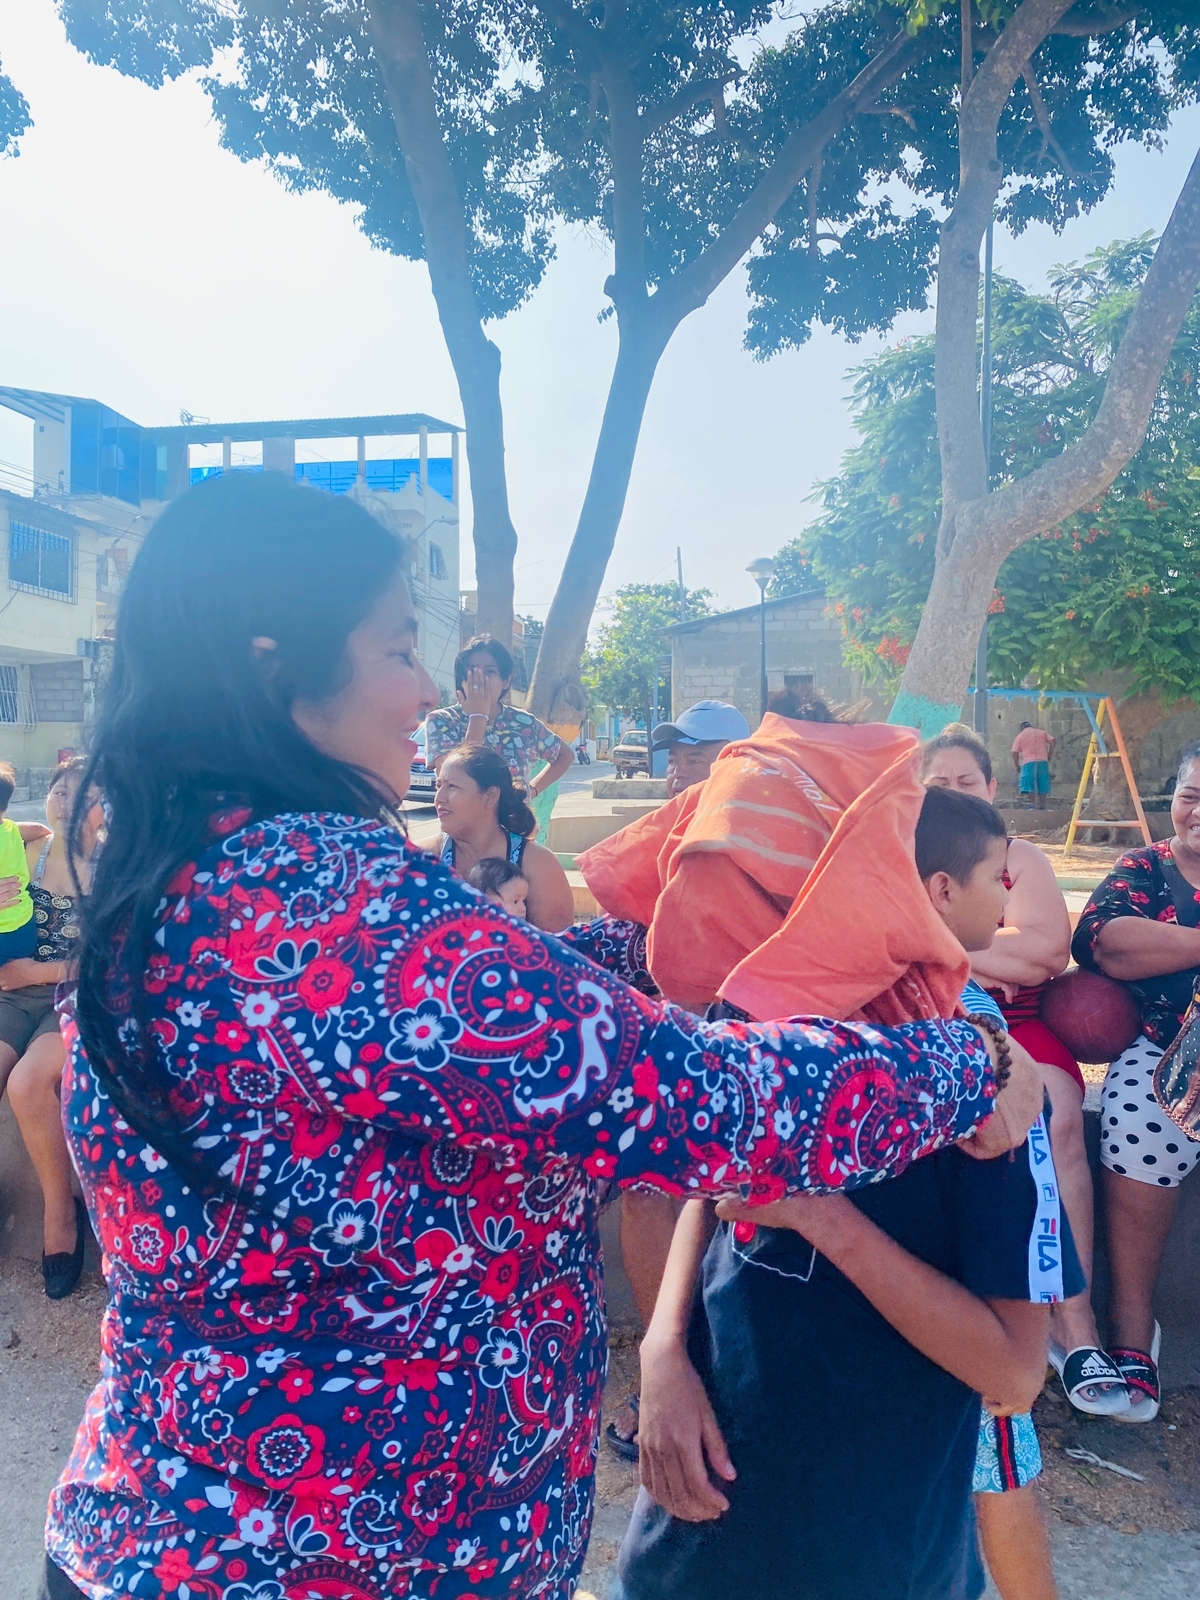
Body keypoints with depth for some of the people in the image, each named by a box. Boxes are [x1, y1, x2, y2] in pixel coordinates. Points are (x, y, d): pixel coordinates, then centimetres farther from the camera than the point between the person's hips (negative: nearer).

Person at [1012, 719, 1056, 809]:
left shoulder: (1020, 736, 10)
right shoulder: (1041, 732, 19)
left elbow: (1015, 753, 1)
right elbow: (1053, 741, 5)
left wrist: (1017, 766, 11)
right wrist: (1050, 755, 11)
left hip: (1028, 763, -3)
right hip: (1043, 761, 3)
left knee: (1030, 786, -1)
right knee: (1042, 785, 10)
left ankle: (1035, 804, -10)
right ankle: (1042, 805, 8)